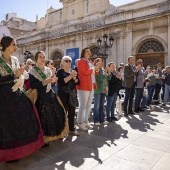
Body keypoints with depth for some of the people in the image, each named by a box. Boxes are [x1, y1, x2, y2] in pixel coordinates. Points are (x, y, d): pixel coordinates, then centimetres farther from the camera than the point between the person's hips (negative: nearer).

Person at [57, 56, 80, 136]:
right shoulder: (60, 71, -3)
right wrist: (70, 76, -22)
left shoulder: (73, 71, 13)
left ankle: (72, 129, 19)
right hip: (63, 95, -5)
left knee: (72, 113, 9)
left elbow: (78, 82, 6)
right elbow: (60, 82, -19)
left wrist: (74, 77, -13)